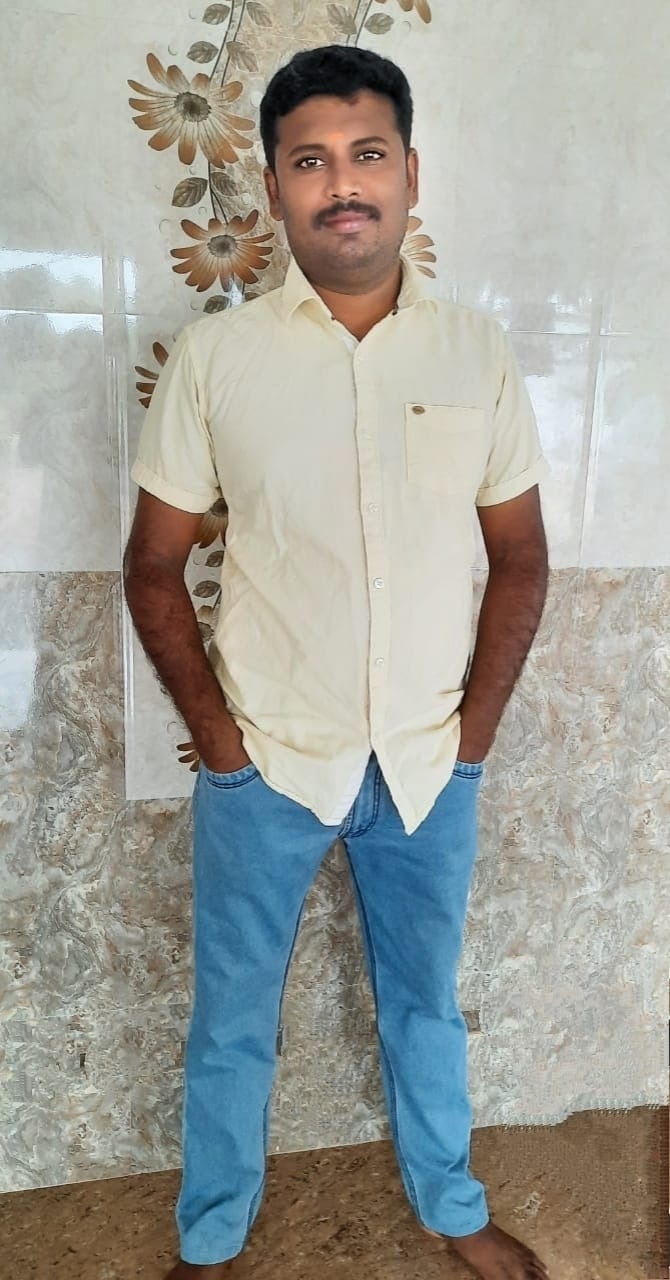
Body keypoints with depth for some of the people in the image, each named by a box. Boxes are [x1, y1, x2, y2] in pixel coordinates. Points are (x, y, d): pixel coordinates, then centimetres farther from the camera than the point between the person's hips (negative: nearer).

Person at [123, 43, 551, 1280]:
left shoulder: (478, 350, -3)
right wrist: (215, 733, -6)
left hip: (428, 762, 2)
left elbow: (520, 554, 3)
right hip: (265, 763, -1)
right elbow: (153, 565, -3)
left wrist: (475, 725, -1)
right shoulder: (212, 355, -8)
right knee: (232, 1020, 16)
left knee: (426, 1002, 22)